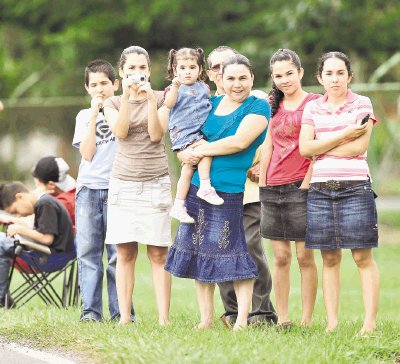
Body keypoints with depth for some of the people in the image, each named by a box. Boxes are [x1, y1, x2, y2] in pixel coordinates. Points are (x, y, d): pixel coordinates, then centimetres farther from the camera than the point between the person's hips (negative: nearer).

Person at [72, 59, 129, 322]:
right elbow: (87, 153, 2)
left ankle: (121, 311, -2)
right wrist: (94, 116, 0)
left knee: (118, 252, -5)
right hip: (89, 189, 3)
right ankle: (91, 311, 1)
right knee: (88, 251, -2)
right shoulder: (84, 116, 16)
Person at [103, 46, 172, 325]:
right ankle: (124, 317, 1)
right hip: (123, 182, 2)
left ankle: (164, 318, -6)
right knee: (125, 252, -2)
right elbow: (120, 132, -8)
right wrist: (127, 96, -16)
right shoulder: (113, 103, 11)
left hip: (156, 182, -2)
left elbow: (156, 134, -7)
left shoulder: (161, 98, 6)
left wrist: (150, 100, -13)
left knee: (158, 252, -5)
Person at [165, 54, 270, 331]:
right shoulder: (210, 104, 15)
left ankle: (242, 321, -2)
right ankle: (206, 319, 14)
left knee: (235, 255, -7)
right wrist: (189, 153, -2)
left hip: (234, 192, -6)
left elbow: (240, 141, -15)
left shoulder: (258, 107, -2)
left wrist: (202, 149, -6)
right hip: (198, 188, 6)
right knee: (199, 252, 6)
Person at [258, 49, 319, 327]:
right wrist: (262, 183, 10)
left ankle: (307, 320, -1)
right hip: (273, 188, 5)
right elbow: (268, 144, 16)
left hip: (300, 187, -5)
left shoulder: (314, 103, -2)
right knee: (281, 257, 6)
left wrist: (306, 184, -12)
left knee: (305, 256, -4)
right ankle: (282, 319, 9)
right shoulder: (275, 105, 15)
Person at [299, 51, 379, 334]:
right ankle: (332, 322, 6)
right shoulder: (313, 108, 12)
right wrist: (343, 135, -8)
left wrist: (320, 149, -4)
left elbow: (359, 146, -9)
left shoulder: (362, 104, 3)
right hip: (320, 190, 3)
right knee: (330, 258, 5)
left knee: (363, 256, -5)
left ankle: (370, 322, -6)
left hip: (355, 188, -3)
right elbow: (305, 148, -1)